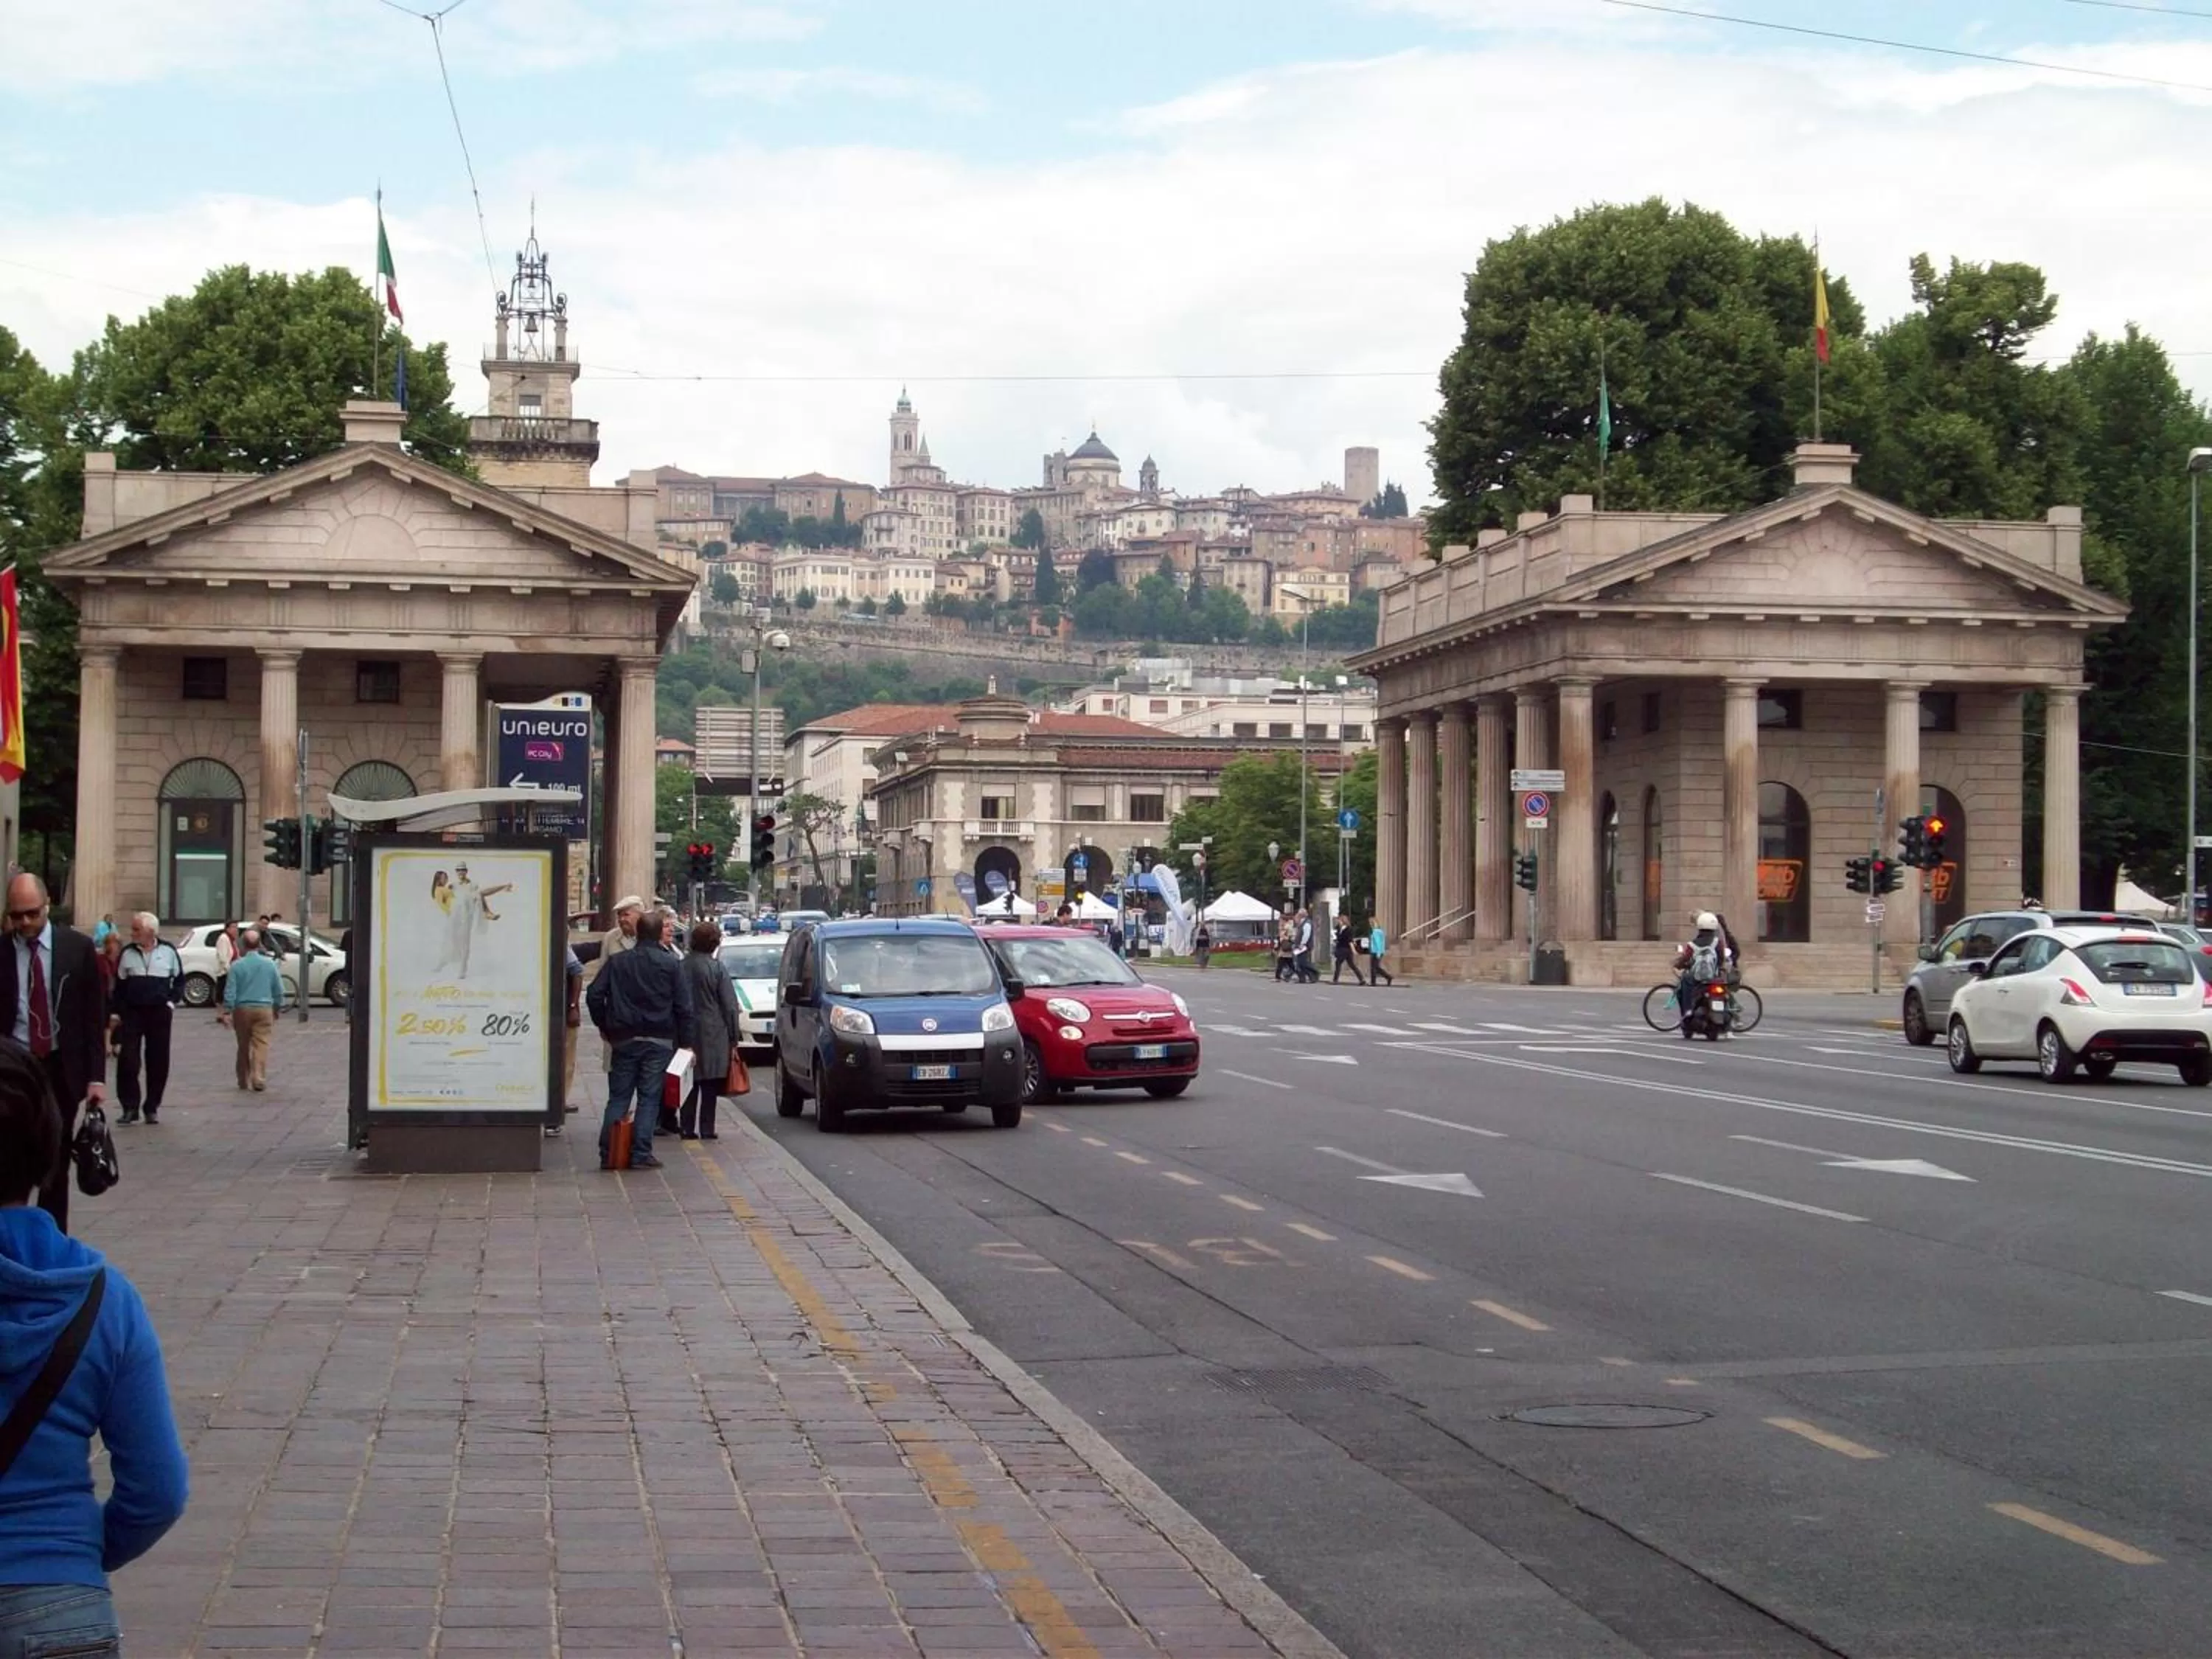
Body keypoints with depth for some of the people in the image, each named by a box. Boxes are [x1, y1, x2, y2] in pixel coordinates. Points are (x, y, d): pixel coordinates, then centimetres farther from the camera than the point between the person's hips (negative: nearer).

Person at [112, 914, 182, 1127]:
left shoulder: (168, 952, 2)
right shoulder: (128, 953, 5)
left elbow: (180, 980, 12)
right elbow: (120, 985, 9)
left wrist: (172, 1001, -1)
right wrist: (118, 1012, 2)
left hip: (160, 1013, 0)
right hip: (132, 1013, 0)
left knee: (158, 1061, 3)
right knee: (127, 1060, -6)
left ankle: (152, 1107, 13)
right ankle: (130, 1107, 2)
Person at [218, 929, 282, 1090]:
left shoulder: (237, 966, -6)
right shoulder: (270, 964, 0)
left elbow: (230, 992, -7)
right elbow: (279, 990, 6)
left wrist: (226, 1011, -2)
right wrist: (277, 1008, 19)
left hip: (242, 1009, 0)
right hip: (264, 1009, 0)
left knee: (244, 1047, 12)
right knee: (261, 1045, -2)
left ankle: (244, 1081, 20)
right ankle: (259, 1079, -17)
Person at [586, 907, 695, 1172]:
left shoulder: (618, 962, 4)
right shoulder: (671, 965, -3)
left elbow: (594, 996, 0)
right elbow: (683, 1007, -6)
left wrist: (604, 1027, 9)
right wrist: (687, 1041, -1)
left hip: (624, 1040, 2)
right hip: (659, 1041, -2)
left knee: (618, 1098, 8)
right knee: (649, 1098, 2)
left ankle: (608, 1154, 4)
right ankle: (641, 1155, -2)